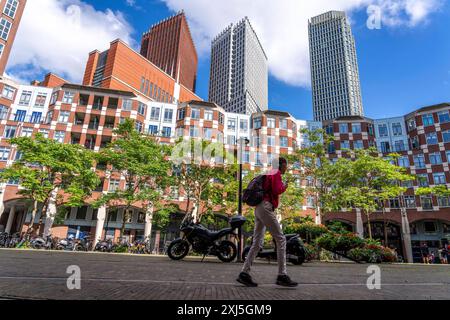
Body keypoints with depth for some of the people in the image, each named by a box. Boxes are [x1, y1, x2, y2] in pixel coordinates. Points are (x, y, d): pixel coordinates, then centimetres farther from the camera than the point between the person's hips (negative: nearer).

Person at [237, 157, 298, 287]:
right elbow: (277, 190, -14)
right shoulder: (276, 173, -2)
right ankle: (282, 275, -7)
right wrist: (284, 187, 5)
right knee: (281, 239, -7)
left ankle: (244, 273, 2)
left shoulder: (269, 173, 26)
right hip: (266, 207, -9)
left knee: (257, 243, 5)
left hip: (259, 208, 9)